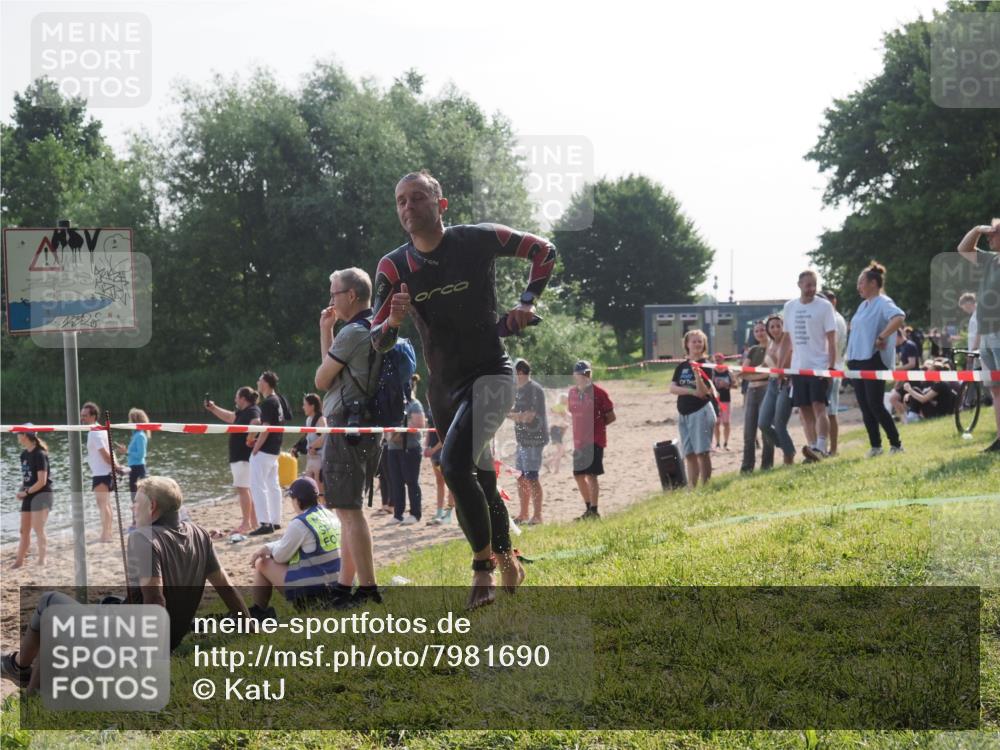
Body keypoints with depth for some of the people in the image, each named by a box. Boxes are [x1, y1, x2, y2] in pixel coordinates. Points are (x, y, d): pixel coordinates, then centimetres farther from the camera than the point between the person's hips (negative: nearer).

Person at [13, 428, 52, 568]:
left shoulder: (39, 454, -15)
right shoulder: (24, 454, 10)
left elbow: (42, 481, -16)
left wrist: (26, 492, -13)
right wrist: (22, 491, -1)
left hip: (41, 494, -8)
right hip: (28, 495, 8)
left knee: (38, 529, -10)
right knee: (24, 530, 11)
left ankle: (41, 560, -6)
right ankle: (19, 560, 18)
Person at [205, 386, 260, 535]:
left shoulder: (253, 410, -14)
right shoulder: (243, 412, 17)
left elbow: (256, 422, -37)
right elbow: (229, 417, 33)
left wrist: (250, 439, -27)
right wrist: (213, 408, 32)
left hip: (245, 457, -11)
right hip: (240, 456, 11)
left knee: (242, 489, -10)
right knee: (247, 489, 14)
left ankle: (246, 523, -9)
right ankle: (253, 522, 19)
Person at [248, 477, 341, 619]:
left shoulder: (299, 524, -17)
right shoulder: (330, 516, 8)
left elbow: (280, 556, -5)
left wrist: (268, 548, 16)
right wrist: (267, 548, 11)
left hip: (309, 591, -8)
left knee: (262, 564, 10)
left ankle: (258, 612, 21)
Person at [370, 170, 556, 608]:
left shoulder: (478, 240, -12)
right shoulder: (394, 267, -4)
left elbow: (544, 252, 4)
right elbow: (378, 342, -6)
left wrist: (527, 303, -5)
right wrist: (393, 322, -28)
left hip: (490, 375, -5)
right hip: (443, 387, 5)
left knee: (455, 464, -25)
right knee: (480, 482, 13)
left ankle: (483, 565, -11)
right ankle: (506, 560, 34)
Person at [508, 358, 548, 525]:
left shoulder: (534, 389, -14)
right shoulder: (519, 390, 15)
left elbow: (529, 416, -20)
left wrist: (508, 414, -13)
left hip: (533, 439, -10)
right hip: (522, 439, 10)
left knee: (531, 477, -8)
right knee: (521, 478, 13)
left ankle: (537, 515, -4)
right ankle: (523, 514, 21)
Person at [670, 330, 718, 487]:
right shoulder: (681, 367, 12)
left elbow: (702, 391, -11)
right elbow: (672, 388, 0)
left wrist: (697, 373, -27)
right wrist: (692, 392, -12)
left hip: (701, 412, -5)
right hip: (684, 414, 5)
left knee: (702, 452, -10)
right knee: (689, 454, 5)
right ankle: (691, 487, 7)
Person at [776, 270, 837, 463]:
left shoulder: (824, 306, -4)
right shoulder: (790, 307, 10)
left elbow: (832, 340, -6)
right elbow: (786, 338, 16)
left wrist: (831, 366, -15)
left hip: (819, 366, -5)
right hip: (798, 367, 5)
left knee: (819, 407, -14)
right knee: (804, 410, 5)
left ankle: (821, 448, -20)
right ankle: (812, 448, 10)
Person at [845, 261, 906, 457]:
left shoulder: (883, 303, -10)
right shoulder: (863, 305, 17)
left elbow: (899, 317, -28)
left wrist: (882, 338, -27)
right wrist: (850, 359, 16)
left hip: (873, 360, -9)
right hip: (857, 360, 9)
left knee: (875, 405, -10)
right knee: (865, 407, 7)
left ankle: (896, 444, -3)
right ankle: (875, 446, 12)